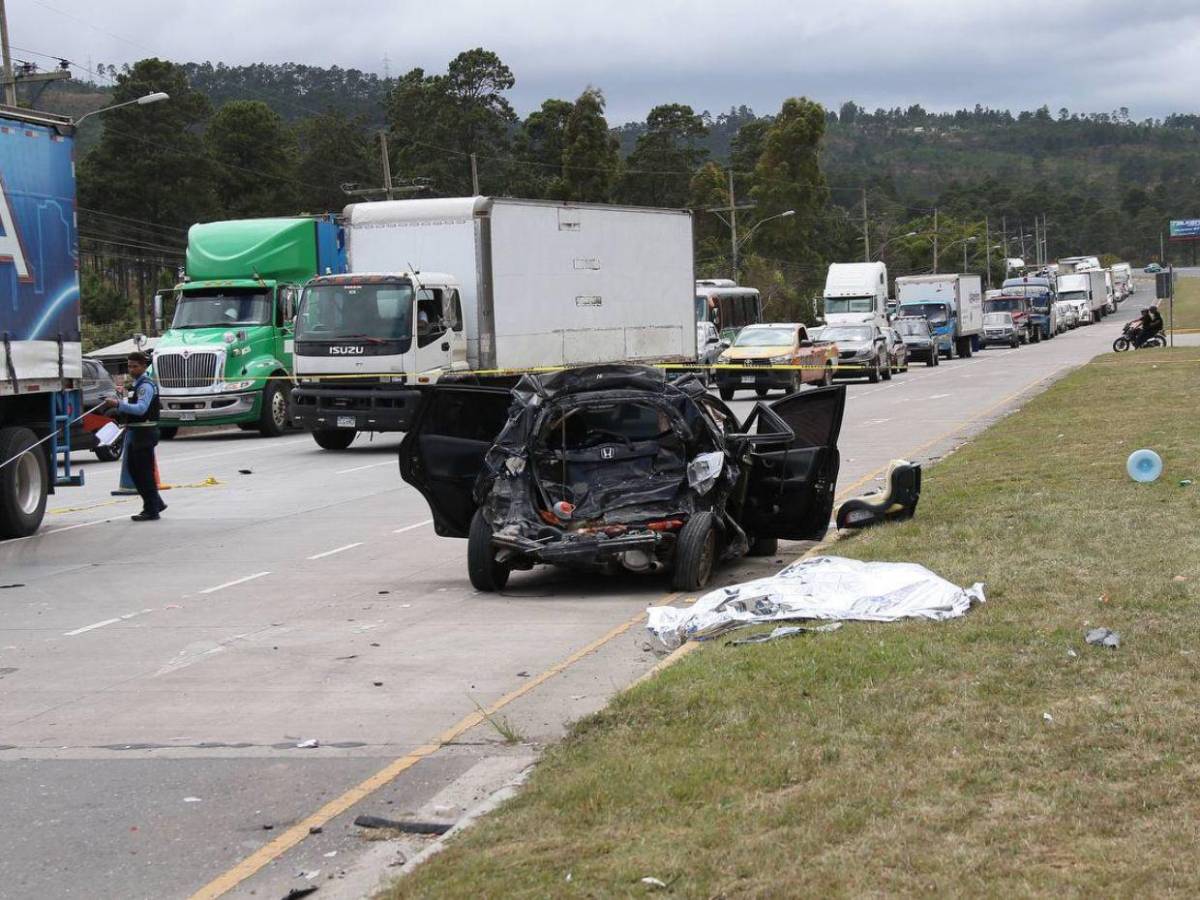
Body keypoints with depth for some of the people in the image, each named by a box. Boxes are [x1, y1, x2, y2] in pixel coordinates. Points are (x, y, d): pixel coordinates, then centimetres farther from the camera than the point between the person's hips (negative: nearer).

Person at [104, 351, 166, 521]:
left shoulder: (146, 385, -15)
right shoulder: (140, 384, 17)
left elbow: (141, 408, -28)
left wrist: (118, 404, -35)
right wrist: (119, 408, 13)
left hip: (145, 433, -10)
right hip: (137, 433, 10)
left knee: (144, 472, -5)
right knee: (134, 469, 14)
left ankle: (151, 510, 0)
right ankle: (156, 503, 22)